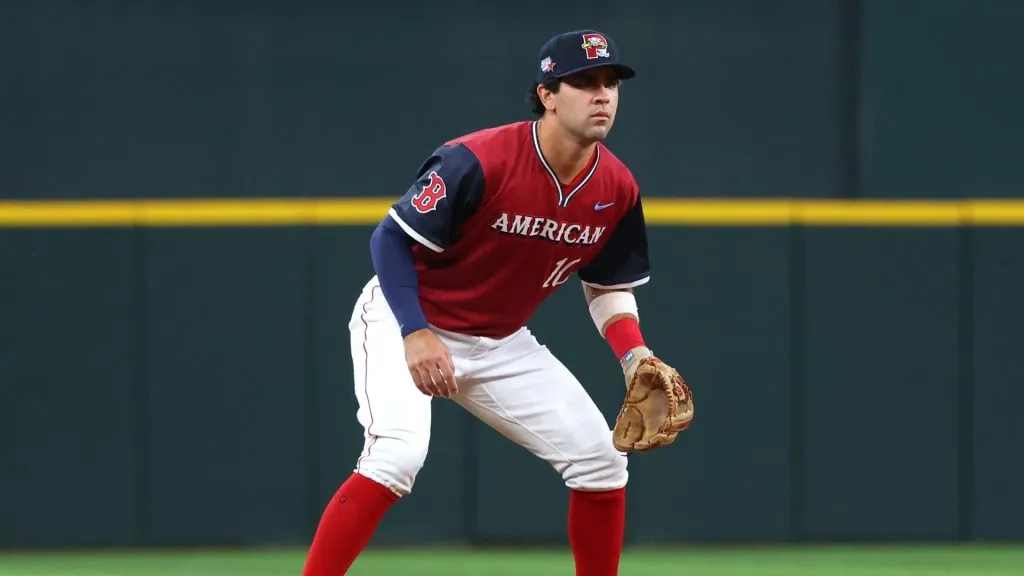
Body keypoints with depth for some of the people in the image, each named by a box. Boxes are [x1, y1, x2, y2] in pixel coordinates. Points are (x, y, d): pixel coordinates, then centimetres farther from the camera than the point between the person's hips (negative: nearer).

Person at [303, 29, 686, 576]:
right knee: (398, 454, -29)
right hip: (404, 321, -7)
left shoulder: (617, 190, -8)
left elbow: (607, 287, 7)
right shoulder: (478, 162, -27)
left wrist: (636, 356, -11)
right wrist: (416, 335, -32)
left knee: (600, 458, 0)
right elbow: (391, 238, -21)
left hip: (500, 343, 7)